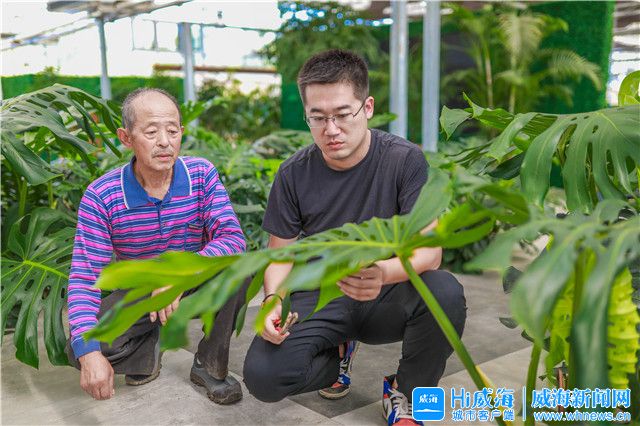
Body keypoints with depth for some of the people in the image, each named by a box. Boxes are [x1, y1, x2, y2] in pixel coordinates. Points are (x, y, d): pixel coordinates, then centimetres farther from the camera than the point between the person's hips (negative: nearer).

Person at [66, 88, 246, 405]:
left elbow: (233, 239, -25)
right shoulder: (101, 196, -19)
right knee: (79, 349, -23)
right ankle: (148, 345, 11)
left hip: (196, 287, 0)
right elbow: (83, 279, -20)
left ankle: (209, 366, -9)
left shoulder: (202, 174, -16)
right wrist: (88, 353, -34)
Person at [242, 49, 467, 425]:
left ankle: (405, 393, -2)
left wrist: (383, 274, -42)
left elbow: (429, 248, -19)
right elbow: (281, 252, 2)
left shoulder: (405, 160, -13)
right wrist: (274, 299, -20)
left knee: (446, 293, -33)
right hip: (319, 298, 1)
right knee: (262, 376, -23)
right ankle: (336, 354, 13)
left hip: (386, 299, -1)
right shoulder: (294, 174, -6)